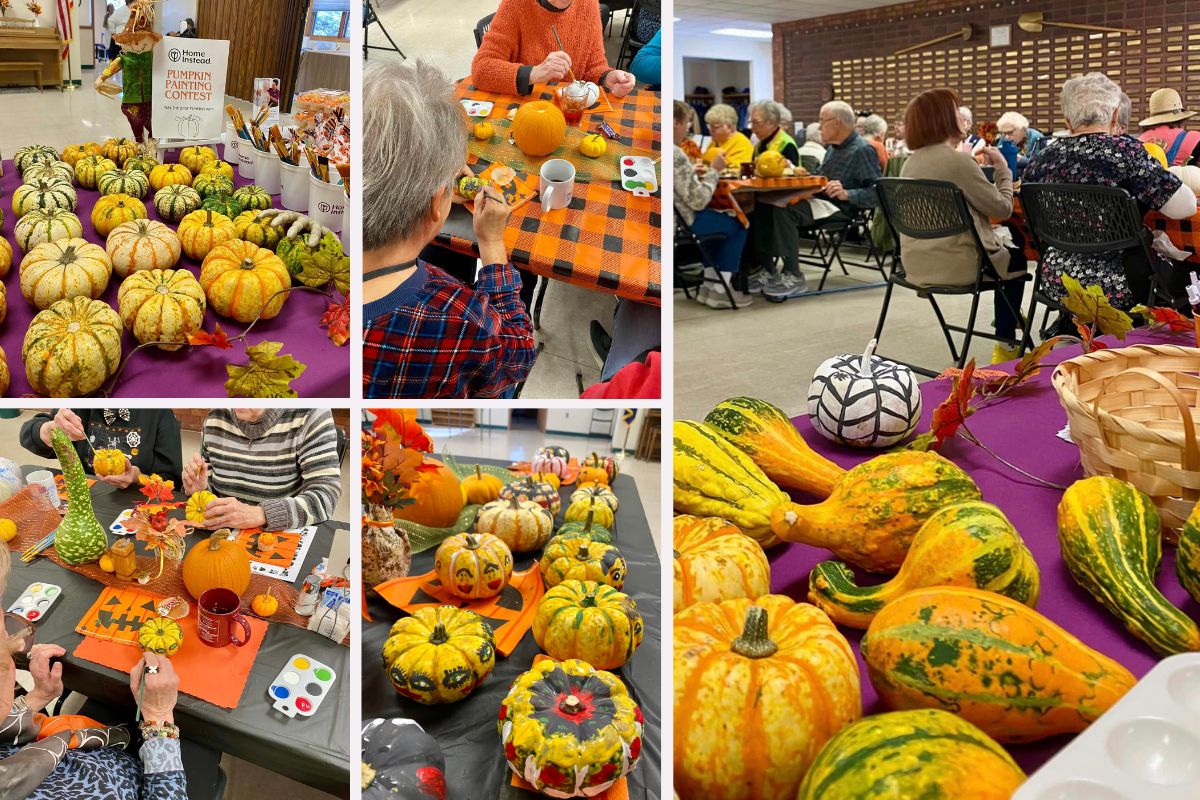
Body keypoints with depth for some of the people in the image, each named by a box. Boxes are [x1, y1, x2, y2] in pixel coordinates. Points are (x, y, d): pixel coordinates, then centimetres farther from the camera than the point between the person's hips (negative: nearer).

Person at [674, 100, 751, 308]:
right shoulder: (675, 154, -22)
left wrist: (694, 173, 9)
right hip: (682, 222, -9)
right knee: (737, 225, 9)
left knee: (722, 219, 28)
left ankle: (708, 285, 27)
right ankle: (719, 291, 12)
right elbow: (698, 201, -21)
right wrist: (714, 170, -9)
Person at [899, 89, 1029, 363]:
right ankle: (1006, 347, 26)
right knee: (1016, 259, 23)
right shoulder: (957, 160, -19)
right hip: (955, 265, -7)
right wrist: (1003, 169, 2)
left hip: (917, 265, 7)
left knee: (1003, 252, 31)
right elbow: (1002, 208, -11)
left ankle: (1007, 319, 42)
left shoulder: (911, 162, 6)